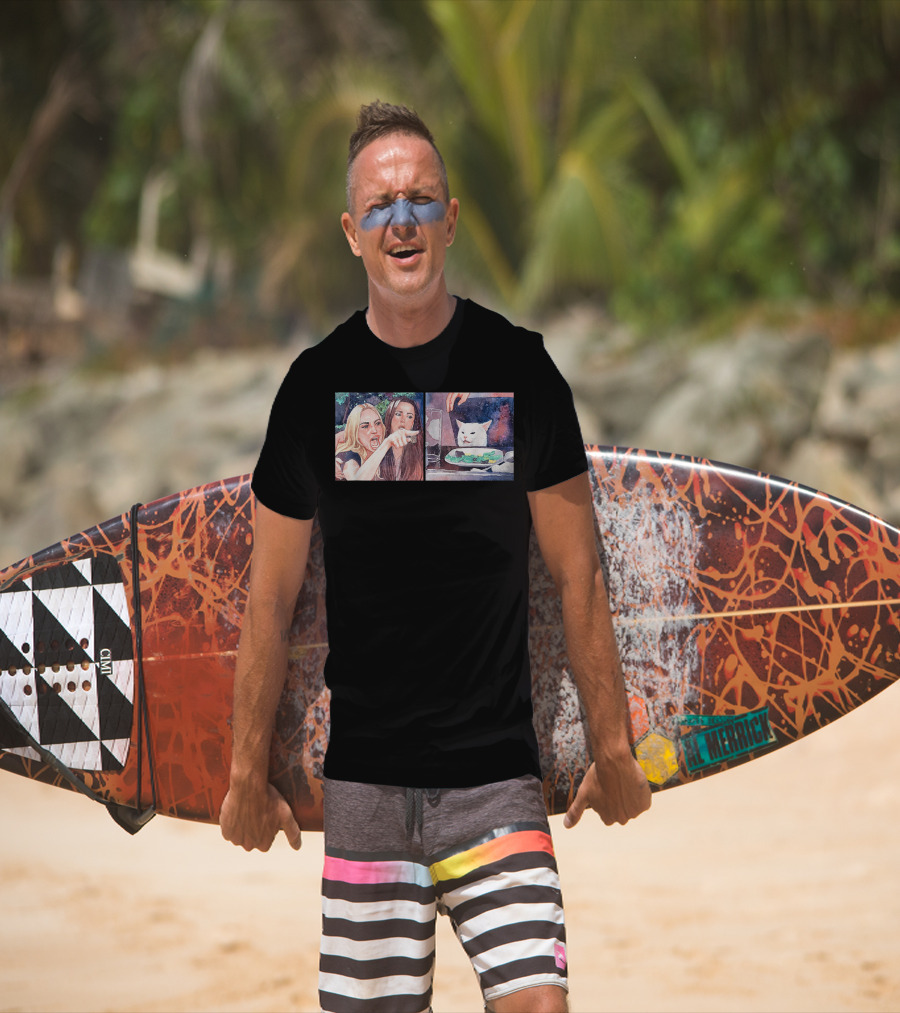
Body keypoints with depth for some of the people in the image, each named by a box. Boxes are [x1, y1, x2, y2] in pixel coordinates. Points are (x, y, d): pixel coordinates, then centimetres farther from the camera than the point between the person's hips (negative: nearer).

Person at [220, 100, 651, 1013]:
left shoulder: (518, 369, 1)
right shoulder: (318, 384, 3)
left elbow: (577, 575, 6)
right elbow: (271, 596, 8)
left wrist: (611, 747, 7)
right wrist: (248, 771, 8)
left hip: (498, 774, -1)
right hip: (363, 778, 1)